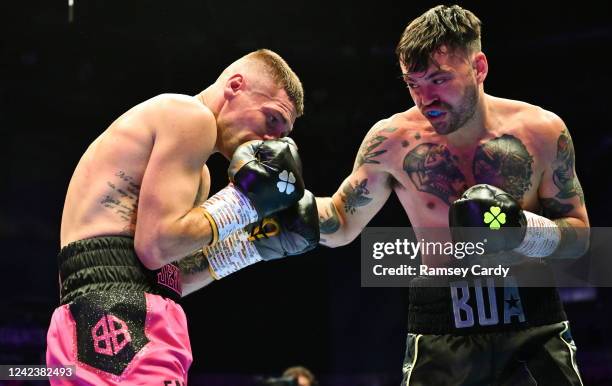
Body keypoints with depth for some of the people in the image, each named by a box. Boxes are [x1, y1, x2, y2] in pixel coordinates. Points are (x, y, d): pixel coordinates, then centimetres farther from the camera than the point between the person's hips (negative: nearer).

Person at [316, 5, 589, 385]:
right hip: (440, 330, -1)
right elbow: (340, 226, 6)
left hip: (533, 326, 1)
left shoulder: (543, 132, -5)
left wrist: (523, 228, -16)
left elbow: (580, 236, 4)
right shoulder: (393, 140, -6)